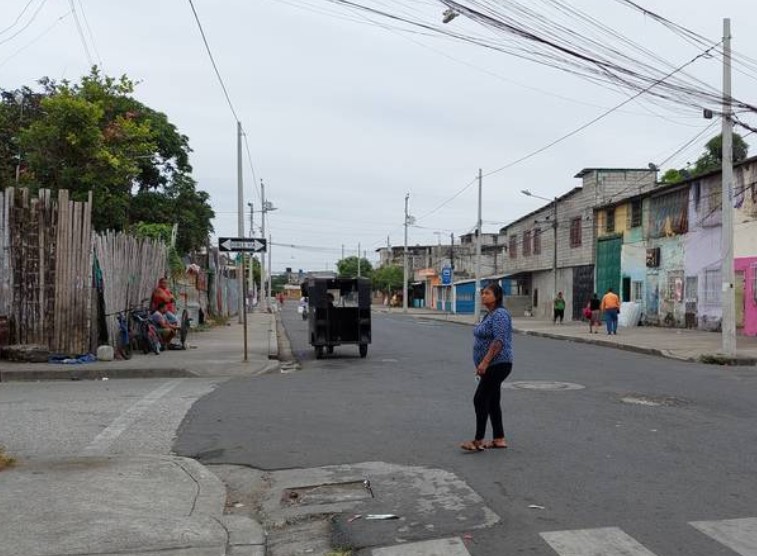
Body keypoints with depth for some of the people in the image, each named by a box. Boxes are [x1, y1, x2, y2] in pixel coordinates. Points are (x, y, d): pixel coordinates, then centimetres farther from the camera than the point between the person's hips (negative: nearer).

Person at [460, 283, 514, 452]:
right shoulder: (490, 315, 16)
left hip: (497, 365, -10)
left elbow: (499, 341, -24)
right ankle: (499, 439, 16)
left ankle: (478, 441, -4)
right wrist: (482, 364, 21)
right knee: (492, 401, 11)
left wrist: (484, 362, -26)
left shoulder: (500, 315, -16)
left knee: (480, 400, -9)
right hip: (491, 366, 10)